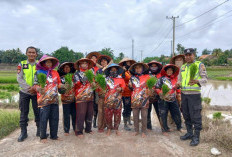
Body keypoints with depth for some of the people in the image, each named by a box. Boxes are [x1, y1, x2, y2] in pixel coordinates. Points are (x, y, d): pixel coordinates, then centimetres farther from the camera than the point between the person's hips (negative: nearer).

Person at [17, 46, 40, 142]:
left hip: (36, 92, 0)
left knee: (38, 112, 6)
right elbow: (19, 78, -2)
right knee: (24, 112, 7)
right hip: (24, 92, 1)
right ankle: (23, 132, 20)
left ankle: (39, 130, 19)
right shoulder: (22, 64, 4)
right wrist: (28, 88, -13)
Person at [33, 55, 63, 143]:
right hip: (44, 100, -4)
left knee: (54, 118, 10)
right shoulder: (39, 73, -2)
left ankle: (54, 135, 24)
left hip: (54, 100, 5)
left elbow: (59, 84, 17)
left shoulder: (55, 72, 12)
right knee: (43, 119, 1)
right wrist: (39, 89, -26)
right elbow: (35, 85, -6)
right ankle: (43, 137, 17)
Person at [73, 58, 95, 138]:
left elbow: (93, 83, 28)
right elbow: (76, 84, -6)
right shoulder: (77, 73, 4)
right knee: (81, 114, -6)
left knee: (90, 114, 10)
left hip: (90, 97, 5)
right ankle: (79, 131, 4)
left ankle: (88, 129, 25)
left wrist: (93, 84, 6)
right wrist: (82, 81, -23)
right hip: (81, 97, -5)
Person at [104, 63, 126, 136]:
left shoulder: (120, 79, 9)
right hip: (108, 100, 0)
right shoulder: (107, 79, 11)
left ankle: (116, 128, 21)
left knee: (117, 115, 5)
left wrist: (121, 89, -17)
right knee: (108, 115, 2)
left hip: (118, 100, 0)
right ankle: (109, 128, 19)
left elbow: (123, 86, 3)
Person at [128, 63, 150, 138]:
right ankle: (136, 130, 20)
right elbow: (130, 87, 16)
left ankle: (144, 131, 13)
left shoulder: (147, 77, 5)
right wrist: (130, 86, -4)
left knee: (144, 116, 1)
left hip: (144, 99, -2)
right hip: (135, 99, 2)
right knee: (135, 115, 7)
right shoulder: (132, 77, 11)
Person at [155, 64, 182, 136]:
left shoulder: (174, 79, 9)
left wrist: (178, 94, 10)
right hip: (164, 100, -4)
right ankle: (165, 129, 20)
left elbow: (177, 88, 21)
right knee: (163, 115, 4)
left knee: (177, 114, 11)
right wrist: (161, 93, -18)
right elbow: (157, 88, -6)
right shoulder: (162, 79, -5)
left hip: (173, 100, 4)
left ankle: (179, 127, 33)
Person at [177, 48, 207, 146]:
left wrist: (196, 81, -25)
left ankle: (196, 137, 7)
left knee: (195, 116, -4)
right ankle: (189, 133, 26)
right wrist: (178, 84, -2)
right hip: (184, 94, 6)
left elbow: (205, 79, -5)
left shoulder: (200, 65, 0)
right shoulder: (183, 67, 16)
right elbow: (179, 79, 21)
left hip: (194, 94, -5)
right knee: (186, 115, 12)